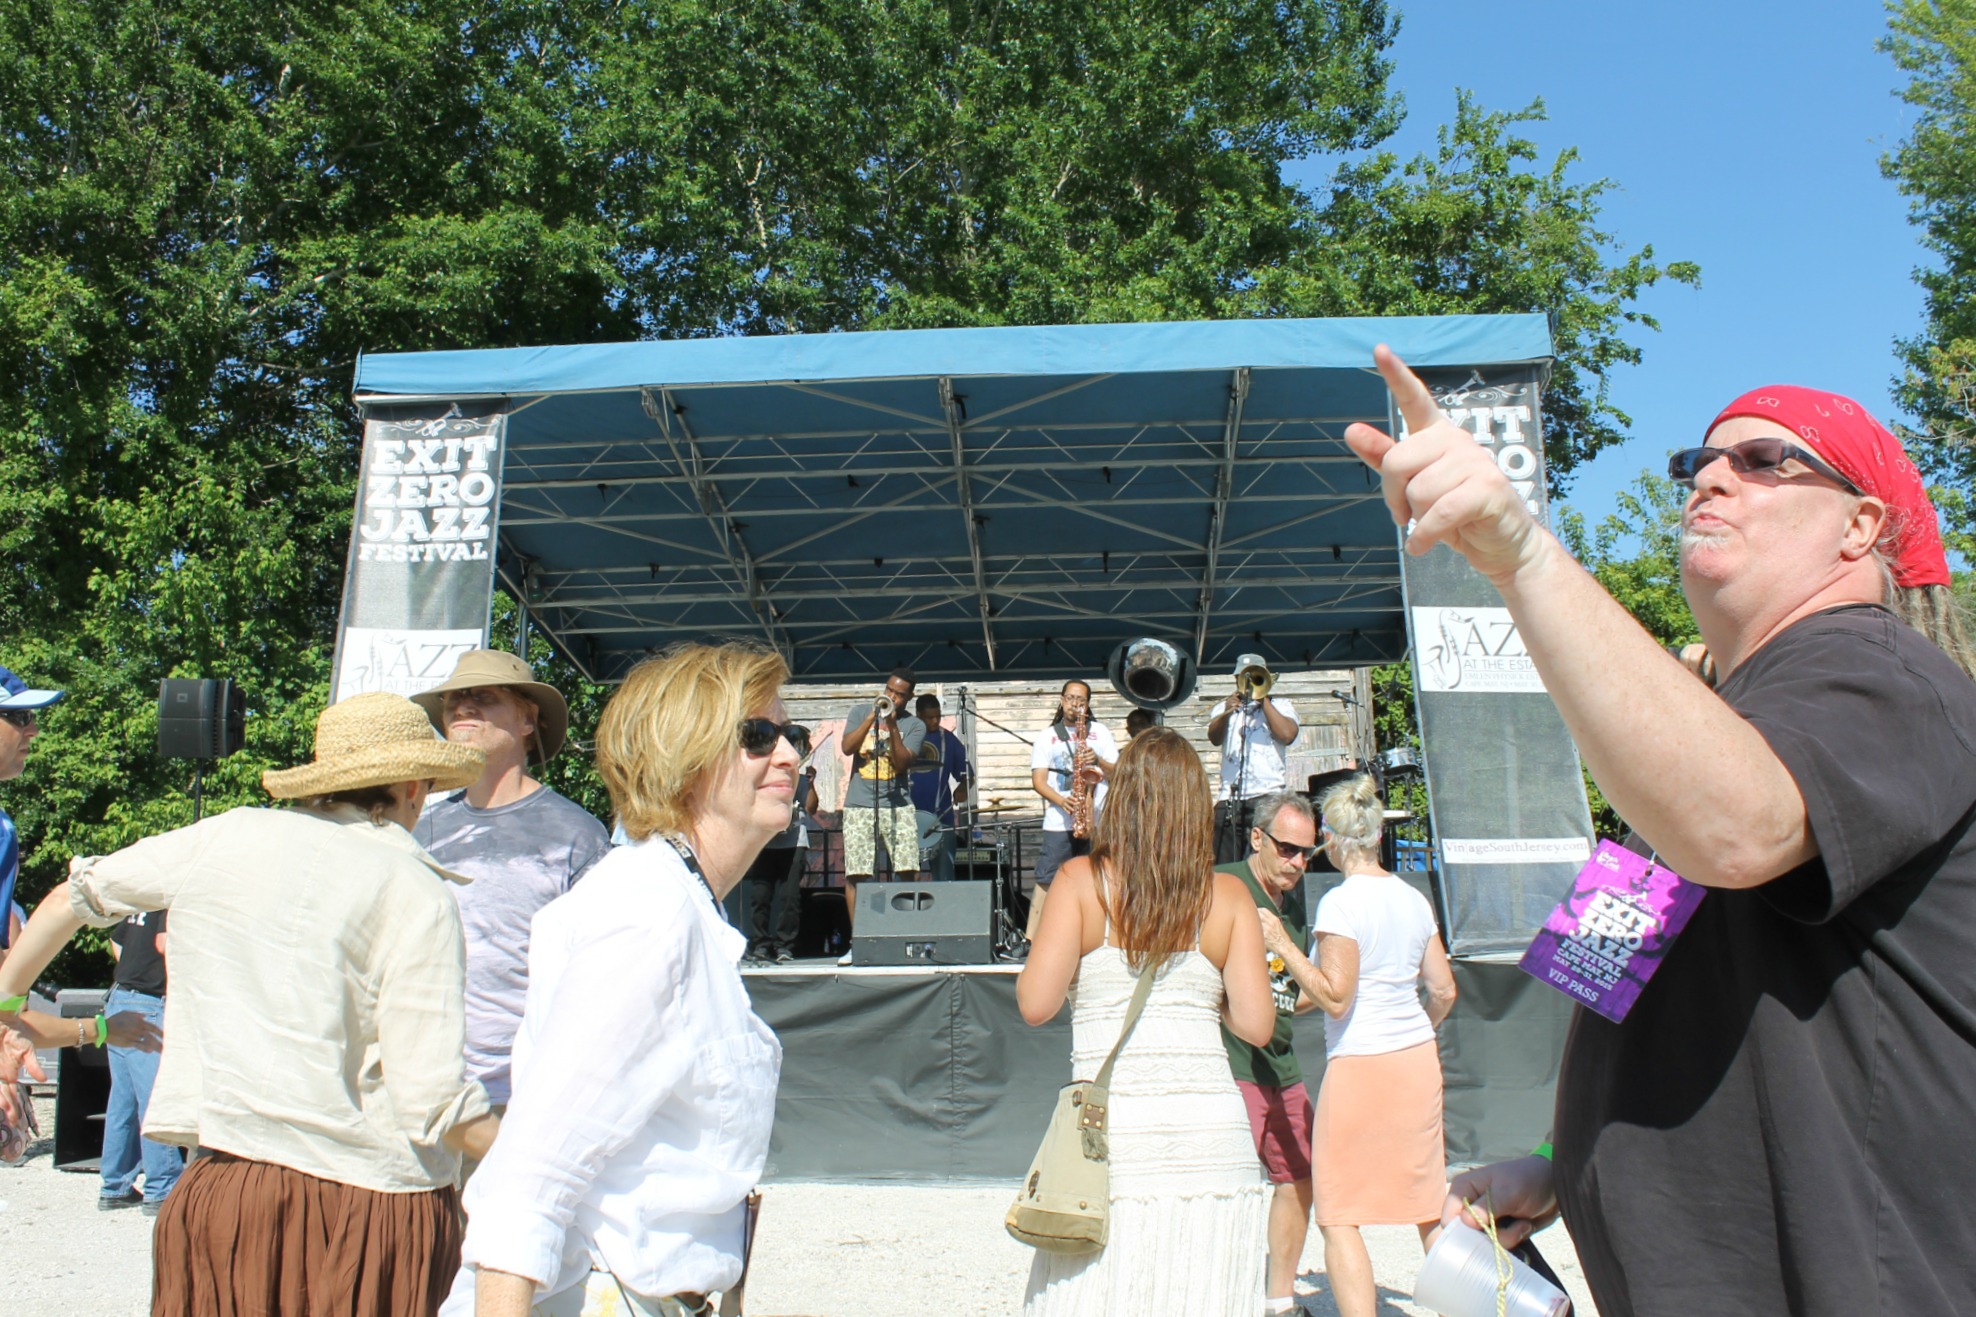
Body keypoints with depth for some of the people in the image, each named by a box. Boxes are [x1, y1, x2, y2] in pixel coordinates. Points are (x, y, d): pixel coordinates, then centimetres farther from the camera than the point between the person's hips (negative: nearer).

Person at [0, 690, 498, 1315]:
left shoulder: (226, 838, 5)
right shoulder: (418, 895, -9)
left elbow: (77, 893, 22)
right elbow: (433, 1101, -14)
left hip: (223, 1189, 4)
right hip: (374, 1197, -3)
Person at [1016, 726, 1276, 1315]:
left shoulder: (1082, 880, -1)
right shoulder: (1228, 894, 4)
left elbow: (1035, 1003, -5)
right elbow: (1256, 1024, 1)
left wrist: (1039, 944, 14)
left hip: (1111, 1129, -2)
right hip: (1212, 1130, 2)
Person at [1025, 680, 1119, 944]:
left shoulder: (1100, 732, 12)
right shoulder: (1047, 738, 9)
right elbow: (1038, 780, 0)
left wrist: (1098, 760, -12)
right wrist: (1062, 802, -17)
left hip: (1096, 821, 1)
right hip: (1059, 822, -1)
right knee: (1046, 880, -5)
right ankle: (1031, 939, -3)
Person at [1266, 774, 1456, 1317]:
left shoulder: (1341, 902, -14)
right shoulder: (1413, 899, 6)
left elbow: (1335, 997, -19)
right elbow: (1444, 991, 10)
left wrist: (1282, 946, -12)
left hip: (1359, 1065, -7)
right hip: (1418, 1062, 7)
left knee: (1339, 1216, 1)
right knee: (1429, 1208, 17)